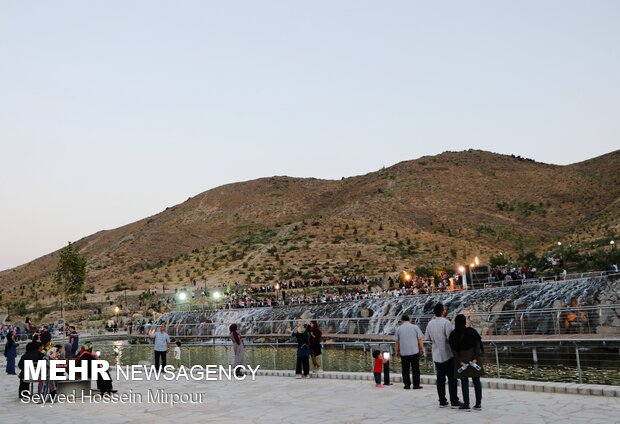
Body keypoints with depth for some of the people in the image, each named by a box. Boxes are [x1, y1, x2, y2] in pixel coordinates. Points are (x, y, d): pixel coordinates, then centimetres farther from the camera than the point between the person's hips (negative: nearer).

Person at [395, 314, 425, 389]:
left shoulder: (398, 328, 3)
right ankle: (416, 385, 5)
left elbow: (397, 342, 4)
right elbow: (420, 339, 0)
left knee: (405, 369, 7)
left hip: (404, 352, 1)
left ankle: (407, 385, 7)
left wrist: (397, 351, 12)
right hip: (414, 351, -1)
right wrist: (422, 349, 9)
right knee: (415, 369, 5)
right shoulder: (415, 327, 1)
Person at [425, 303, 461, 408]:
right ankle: (454, 401, 5)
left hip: (436, 355, 5)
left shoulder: (430, 323, 3)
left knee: (440, 379, 10)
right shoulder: (446, 322, -16)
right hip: (448, 355, -5)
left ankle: (442, 401, 13)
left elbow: (427, 338, 7)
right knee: (452, 379, 3)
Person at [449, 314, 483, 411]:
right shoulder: (472, 331, -5)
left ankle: (466, 404, 5)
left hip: (462, 359, -1)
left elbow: (454, 350, -9)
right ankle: (478, 404, 13)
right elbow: (478, 345, -8)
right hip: (473, 358, 1)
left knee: (464, 382, 5)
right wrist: (475, 358, -9)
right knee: (476, 381, 10)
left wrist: (460, 361, -8)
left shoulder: (453, 335, -6)